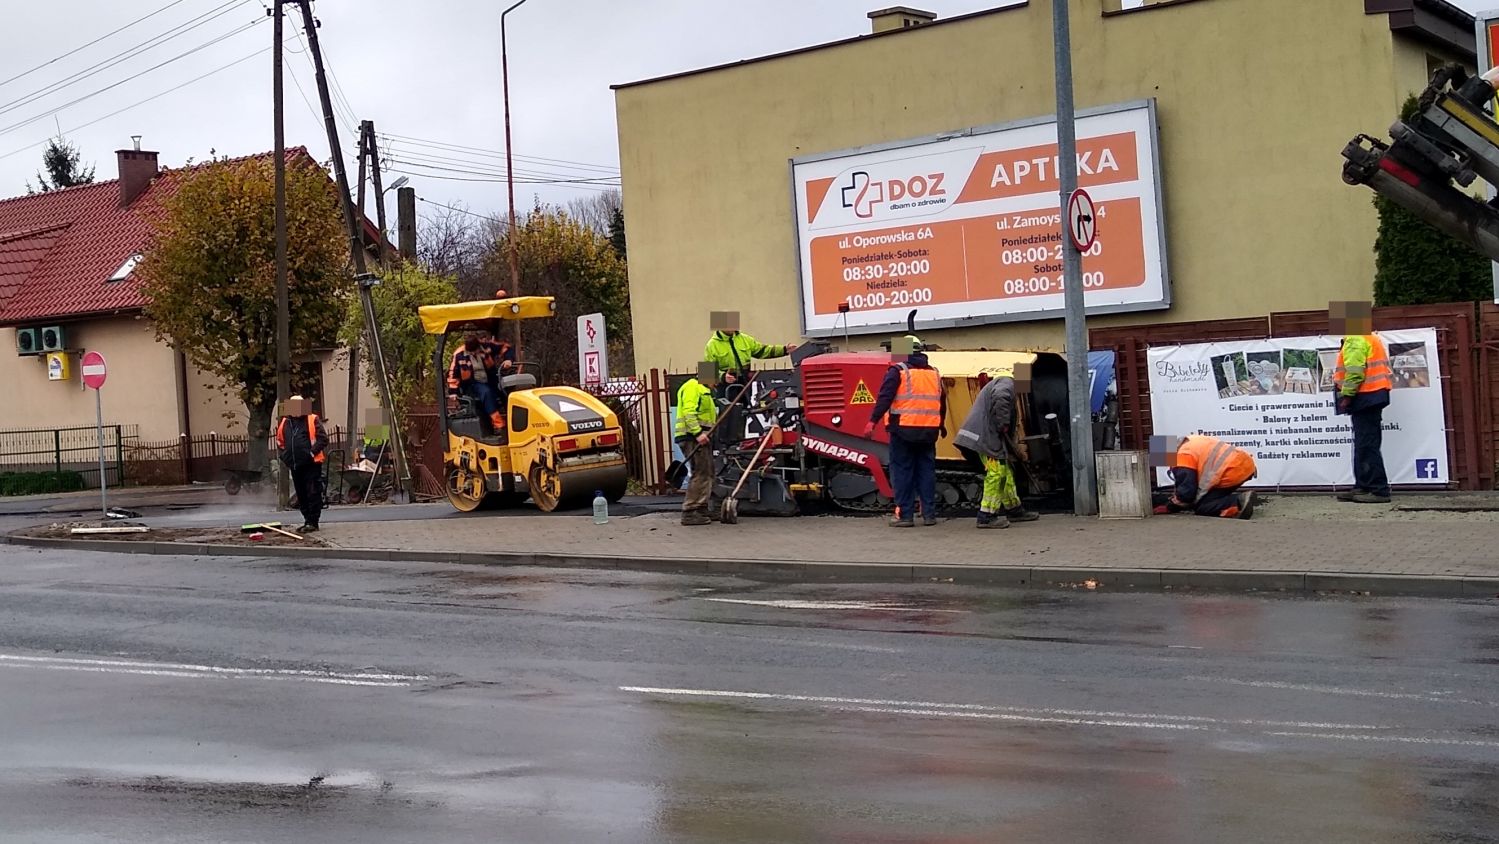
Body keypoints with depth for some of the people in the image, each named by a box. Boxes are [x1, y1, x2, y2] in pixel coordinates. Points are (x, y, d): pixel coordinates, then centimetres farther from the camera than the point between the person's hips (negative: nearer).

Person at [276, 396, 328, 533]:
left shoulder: (312, 420, -4)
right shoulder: (284, 423, 11)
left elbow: (323, 439, -9)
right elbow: (280, 441, 25)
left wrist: (313, 452, -15)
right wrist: (285, 455, 13)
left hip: (311, 464, -6)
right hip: (295, 465, 6)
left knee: (313, 493, -6)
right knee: (301, 495, 12)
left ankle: (312, 522, -4)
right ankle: (307, 520, 21)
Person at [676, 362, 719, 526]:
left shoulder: (703, 390, 28)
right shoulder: (692, 387, -7)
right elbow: (689, 412, -20)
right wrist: (698, 433, -26)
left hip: (700, 437, 11)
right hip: (693, 437, -11)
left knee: (707, 474, 12)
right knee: (700, 474, -15)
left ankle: (701, 510, 18)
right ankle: (689, 513, -16)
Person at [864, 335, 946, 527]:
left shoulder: (898, 371, -3)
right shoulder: (934, 373, 14)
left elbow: (884, 398, -13)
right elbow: (942, 402, 23)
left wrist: (873, 421, -15)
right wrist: (941, 425, 36)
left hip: (904, 430, -5)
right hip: (929, 431, 5)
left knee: (902, 471, 1)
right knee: (927, 471, 11)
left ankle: (904, 515, -1)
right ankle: (929, 514, 11)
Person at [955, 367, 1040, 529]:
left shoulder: (994, 383, 29)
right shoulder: (1007, 382, -4)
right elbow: (1001, 397, -27)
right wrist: (1003, 423, -21)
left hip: (988, 436, 10)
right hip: (988, 436, -10)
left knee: (1007, 473, 18)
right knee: (997, 473, -10)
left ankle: (1014, 509, 28)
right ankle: (986, 516, -10)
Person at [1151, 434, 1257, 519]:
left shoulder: (1183, 455, -5)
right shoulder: (1194, 442, 25)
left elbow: (1187, 491, -7)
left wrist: (1171, 506, 9)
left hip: (1233, 471, -10)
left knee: (1201, 507, -2)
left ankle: (1238, 503, -20)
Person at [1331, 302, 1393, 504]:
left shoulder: (1355, 339, -12)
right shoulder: (1369, 337, 22)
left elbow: (1355, 371, -20)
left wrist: (1346, 395, -18)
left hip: (1365, 396, -11)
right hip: (1373, 396, 11)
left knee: (1367, 445, -10)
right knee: (1364, 445, 13)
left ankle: (1378, 490, -12)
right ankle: (1363, 487, 16)